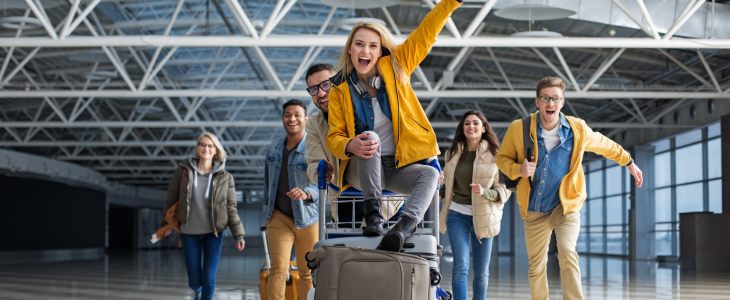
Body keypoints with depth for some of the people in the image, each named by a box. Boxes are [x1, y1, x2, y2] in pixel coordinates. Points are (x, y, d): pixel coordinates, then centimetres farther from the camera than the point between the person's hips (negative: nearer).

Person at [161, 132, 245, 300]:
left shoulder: (225, 178, -5)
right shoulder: (183, 172, -5)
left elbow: (231, 208, -3)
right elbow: (171, 199, 7)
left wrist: (238, 235, -7)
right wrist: (166, 223, 14)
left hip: (213, 233, 0)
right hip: (189, 233, 1)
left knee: (209, 278, -5)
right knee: (194, 280, 7)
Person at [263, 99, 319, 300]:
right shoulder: (273, 148, 8)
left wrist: (307, 193, -33)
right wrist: (267, 211, 19)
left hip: (308, 218, -3)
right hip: (279, 216, 3)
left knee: (307, 272, 8)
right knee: (278, 268, -12)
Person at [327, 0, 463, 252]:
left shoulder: (396, 67, 3)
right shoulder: (340, 91, 1)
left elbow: (426, 33, -2)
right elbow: (334, 138, 0)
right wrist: (350, 146, -24)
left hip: (399, 168, 1)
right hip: (361, 170, -1)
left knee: (430, 174, -30)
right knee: (369, 137, -33)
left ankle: (403, 227, -52)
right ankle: (372, 215, -32)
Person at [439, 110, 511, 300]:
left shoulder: (494, 155, -1)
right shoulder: (453, 154, 10)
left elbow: (504, 190, -3)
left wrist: (484, 192, -21)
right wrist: (439, 195, 6)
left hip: (483, 216, -1)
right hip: (457, 215, 1)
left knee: (481, 271, 5)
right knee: (460, 266, -12)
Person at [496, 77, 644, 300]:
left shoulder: (578, 129, -8)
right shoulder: (518, 129, -10)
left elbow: (605, 145, 12)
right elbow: (502, 158, 3)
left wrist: (629, 162, 23)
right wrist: (518, 170, -18)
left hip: (566, 205, -2)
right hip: (535, 210, 2)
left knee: (567, 252, -25)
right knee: (536, 267, 7)